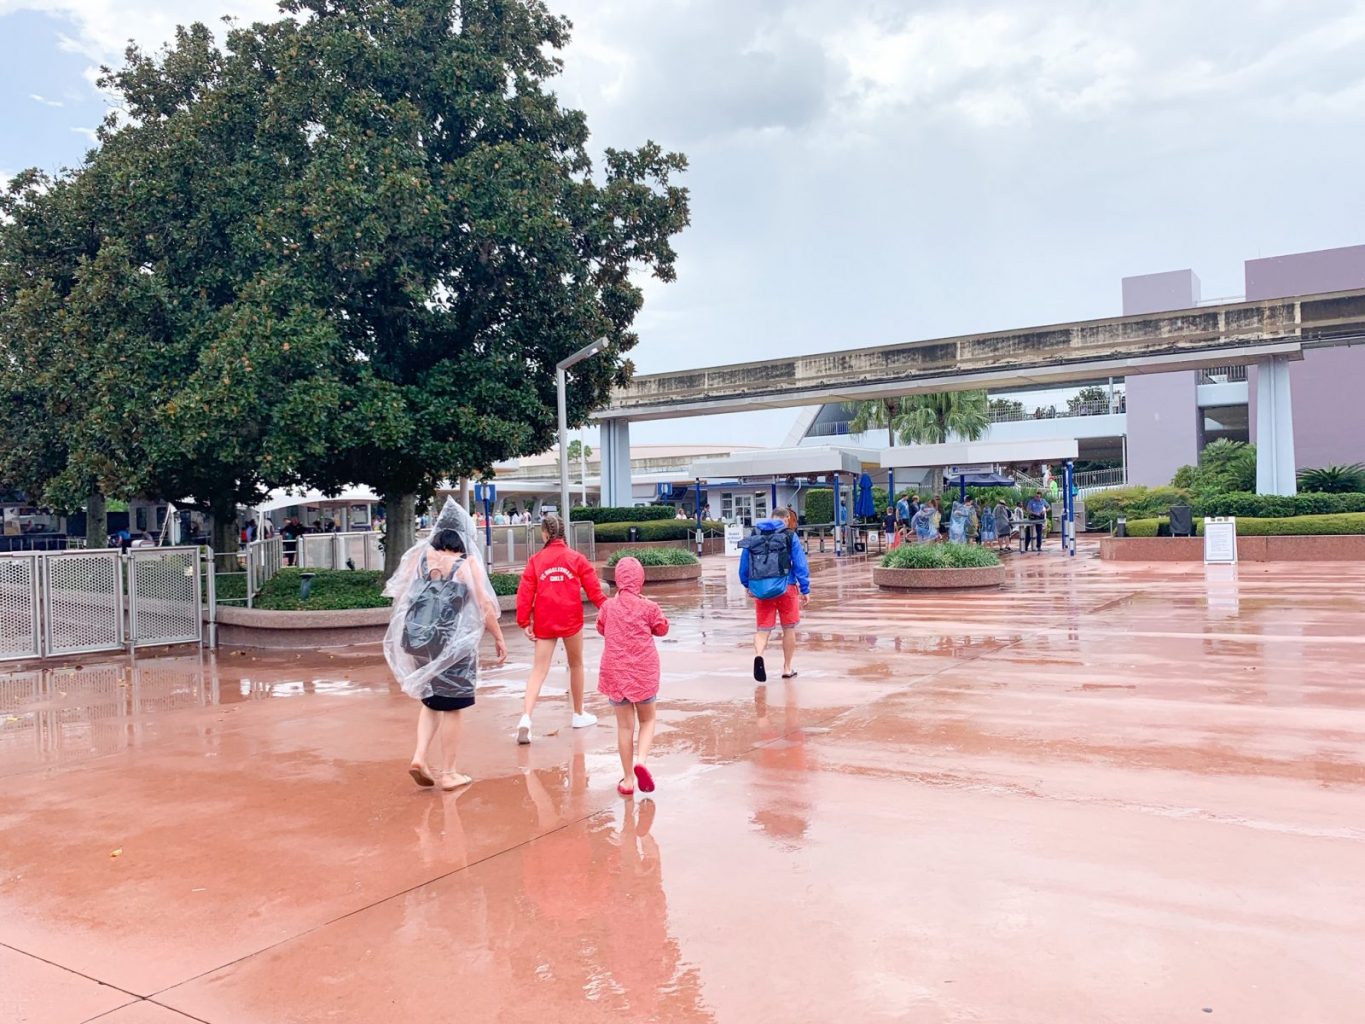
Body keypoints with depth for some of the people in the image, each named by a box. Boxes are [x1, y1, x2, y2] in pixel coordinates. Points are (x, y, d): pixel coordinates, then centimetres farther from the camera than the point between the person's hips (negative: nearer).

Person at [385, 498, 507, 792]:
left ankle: (420, 756, 7)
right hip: (452, 643, -4)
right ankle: (448, 774, 14)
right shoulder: (468, 563, -8)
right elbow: (485, 605, -9)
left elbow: (399, 592, 7)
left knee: (431, 700, 22)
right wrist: (499, 638, 2)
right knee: (450, 708, 7)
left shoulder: (420, 555, 2)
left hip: (418, 639, 4)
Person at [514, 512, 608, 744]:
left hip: (543, 622, 1)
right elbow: (593, 587, 0)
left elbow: (525, 592, -3)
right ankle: (579, 714, 29)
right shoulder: (576, 558, 0)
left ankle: (526, 717, -17)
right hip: (571, 620, -1)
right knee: (576, 664, 18)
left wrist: (525, 622, 0)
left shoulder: (536, 560, 1)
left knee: (539, 669, 1)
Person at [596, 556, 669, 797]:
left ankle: (628, 779, 14)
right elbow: (662, 629, 5)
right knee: (647, 720, 17)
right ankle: (641, 759, -9)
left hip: (615, 672, 1)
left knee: (625, 725, 10)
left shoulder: (609, 606, -6)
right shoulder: (648, 607, -10)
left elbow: (601, 628, 12)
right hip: (644, 672, -1)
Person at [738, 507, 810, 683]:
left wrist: (747, 585, 29)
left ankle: (758, 655, -23)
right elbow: (800, 564, -2)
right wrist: (805, 590, 3)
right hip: (785, 588, -2)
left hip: (760, 589, 2)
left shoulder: (753, 535, 10)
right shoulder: (790, 536, 0)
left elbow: (744, 565, 14)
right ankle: (787, 669, 18)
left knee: (763, 628, 6)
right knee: (789, 629, 12)